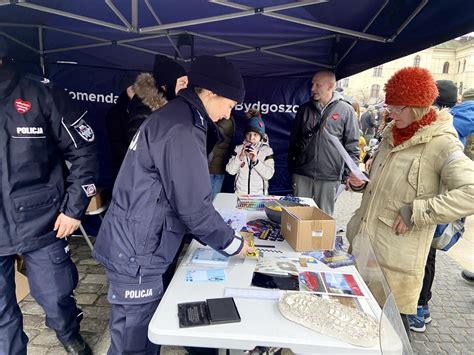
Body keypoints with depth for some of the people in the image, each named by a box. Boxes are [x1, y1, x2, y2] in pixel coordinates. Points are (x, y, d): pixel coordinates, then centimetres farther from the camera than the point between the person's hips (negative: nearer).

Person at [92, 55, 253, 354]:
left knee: (149, 331, 23)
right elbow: (194, 206, -22)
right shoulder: (181, 131, -22)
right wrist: (233, 244, -5)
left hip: (133, 246, 10)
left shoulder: (171, 117, 11)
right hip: (136, 253, -10)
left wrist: (224, 237, 15)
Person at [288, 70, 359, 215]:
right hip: (302, 173, 3)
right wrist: (291, 165, 10)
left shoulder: (346, 110, -2)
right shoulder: (305, 109, 8)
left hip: (329, 176, -2)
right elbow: (293, 139, 13)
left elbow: (352, 145, -2)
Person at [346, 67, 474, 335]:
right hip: (364, 243, 7)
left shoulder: (441, 145, -13)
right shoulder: (392, 136, 11)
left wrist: (415, 212, -24)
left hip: (396, 256, -7)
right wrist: (361, 185, 3)